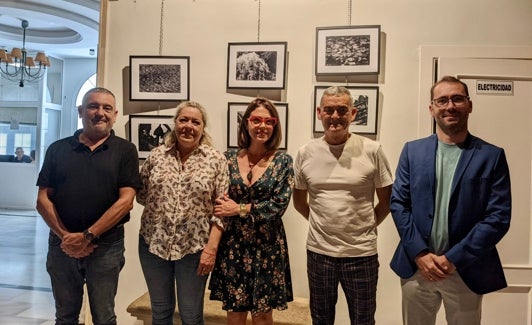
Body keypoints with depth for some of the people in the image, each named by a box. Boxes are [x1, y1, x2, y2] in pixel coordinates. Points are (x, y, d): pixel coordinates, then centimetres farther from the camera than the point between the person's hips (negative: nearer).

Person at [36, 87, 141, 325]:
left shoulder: (125, 150, -2)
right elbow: (43, 199, 2)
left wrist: (87, 236, -15)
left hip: (106, 245, -2)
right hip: (63, 244, 3)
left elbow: (125, 200, -10)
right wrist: (65, 236, -11)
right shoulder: (58, 149, 6)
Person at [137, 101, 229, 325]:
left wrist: (211, 248, -12)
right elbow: (141, 195, 12)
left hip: (195, 247, -2)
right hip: (154, 243, 2)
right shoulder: (156, 156, 2)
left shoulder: (215, 159, -5)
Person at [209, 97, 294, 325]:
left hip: (267, 246, -2)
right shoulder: (229, 158, 2)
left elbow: (279, 204, -12)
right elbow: (217, 200, 6)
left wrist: (239, 209, -13)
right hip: (233, 245, 2)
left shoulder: (283, 161, -4)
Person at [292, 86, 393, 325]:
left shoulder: (372, 151, -8)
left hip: (361, 253, -2)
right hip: (318, 251, 2)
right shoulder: (305, 153, -2)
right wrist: (321, 224, 7)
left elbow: (386, 200, 2)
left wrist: (366, 226, 3)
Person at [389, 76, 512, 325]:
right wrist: (420, 253, -10)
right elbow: (398, 203, 0)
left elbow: (499, 217, -8)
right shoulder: (412, 151, 4)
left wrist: (454, 258, -14)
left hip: (466, 271, -1)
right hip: (416, 266, 2)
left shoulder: (492, 156, -2)